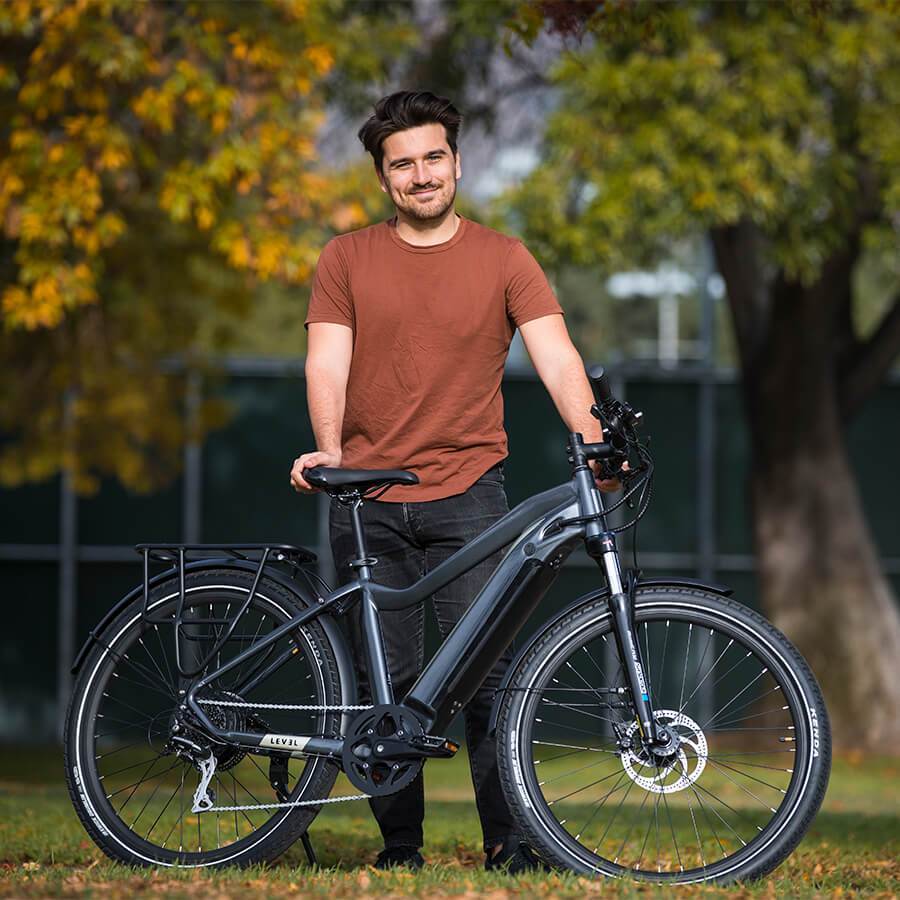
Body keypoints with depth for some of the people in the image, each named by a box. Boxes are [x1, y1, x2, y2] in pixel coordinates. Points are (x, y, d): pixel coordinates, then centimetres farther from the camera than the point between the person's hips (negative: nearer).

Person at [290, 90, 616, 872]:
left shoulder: (502, 259, 5)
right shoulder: (347, 259, 8)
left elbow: (557, 356, -5)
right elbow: (328, 361, 0)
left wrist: (594, 444, -22)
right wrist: (327, 447, -19)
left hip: (467, 491, -1)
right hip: (368, 497, 1)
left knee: (490, 667, -9)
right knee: (385, 678, 2)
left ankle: (509, 840, -4)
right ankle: (399, 843, 11)